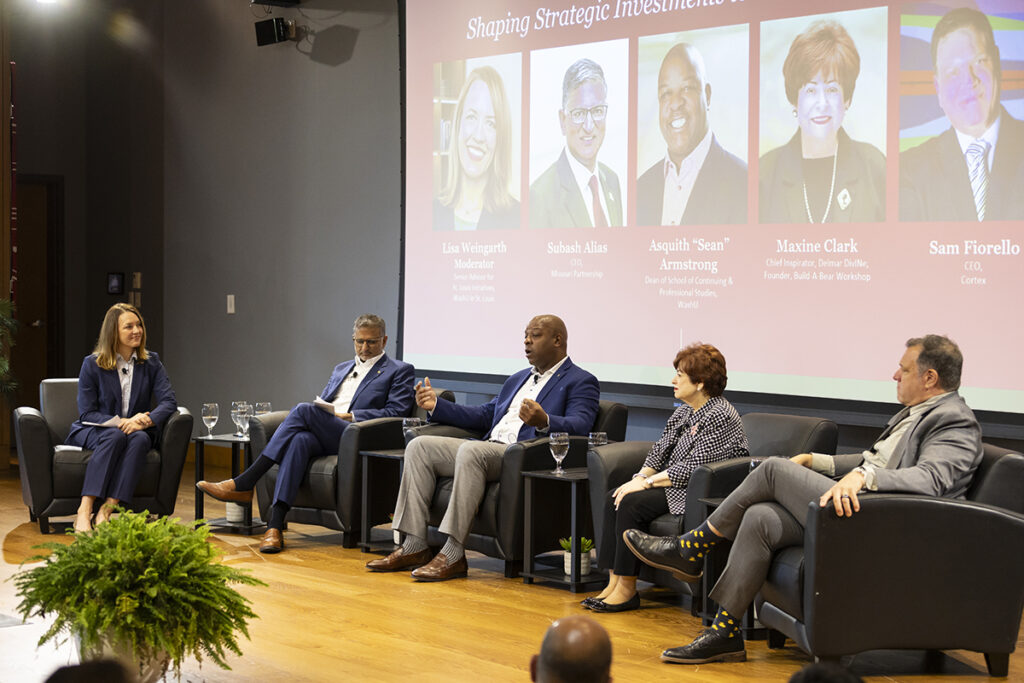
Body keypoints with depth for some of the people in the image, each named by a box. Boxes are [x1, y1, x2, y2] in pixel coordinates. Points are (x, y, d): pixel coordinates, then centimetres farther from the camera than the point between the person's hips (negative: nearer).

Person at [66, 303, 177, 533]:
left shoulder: (151, 362, 5)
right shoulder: (92, 364, -3)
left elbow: (169, 401, -7)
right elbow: (87, 413, -8)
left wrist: (147, 420, -27)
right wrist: (121, 422, -24)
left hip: (136, 430, 2)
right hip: (92, 431, -2)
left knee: (139, 438, -33)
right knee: (115, 437, -36)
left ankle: (105, 511, -41)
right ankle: (84, 511, -43)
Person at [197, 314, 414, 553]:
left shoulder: (400, 371, 12)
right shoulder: (341, 369, 32)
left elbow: (396, 412, -2)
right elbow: (321, 403, 27)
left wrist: (351, 416, -11)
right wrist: (315, 411, 0)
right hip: (323, 438, 5)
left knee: (304, 410, -28)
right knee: (299, 440, -34)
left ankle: (243, 485, -30)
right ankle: (275, 525, -43)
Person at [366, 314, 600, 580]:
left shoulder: (580, 382, 4)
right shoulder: (518, 379, 30)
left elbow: (579, 426, -13)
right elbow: (484, 415, 31)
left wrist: (544, 422, -34)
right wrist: (436, 406, 22)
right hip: (487, 449, 9)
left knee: (470, 451, -36)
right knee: (419, 446, -7)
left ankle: (453, 555, -37)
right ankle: (414, 546, -14)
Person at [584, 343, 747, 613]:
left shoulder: (719, 416, -16)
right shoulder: (684, 412, 13)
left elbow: (693, 467, -22)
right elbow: (660, 449, 14)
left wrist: (647, 482, -19)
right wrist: (640, 477, -6)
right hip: (676, 486, 10)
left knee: (632, 503, -23)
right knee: (615, 498, -9)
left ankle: (627, 590, -16)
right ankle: (614, 582, -11)